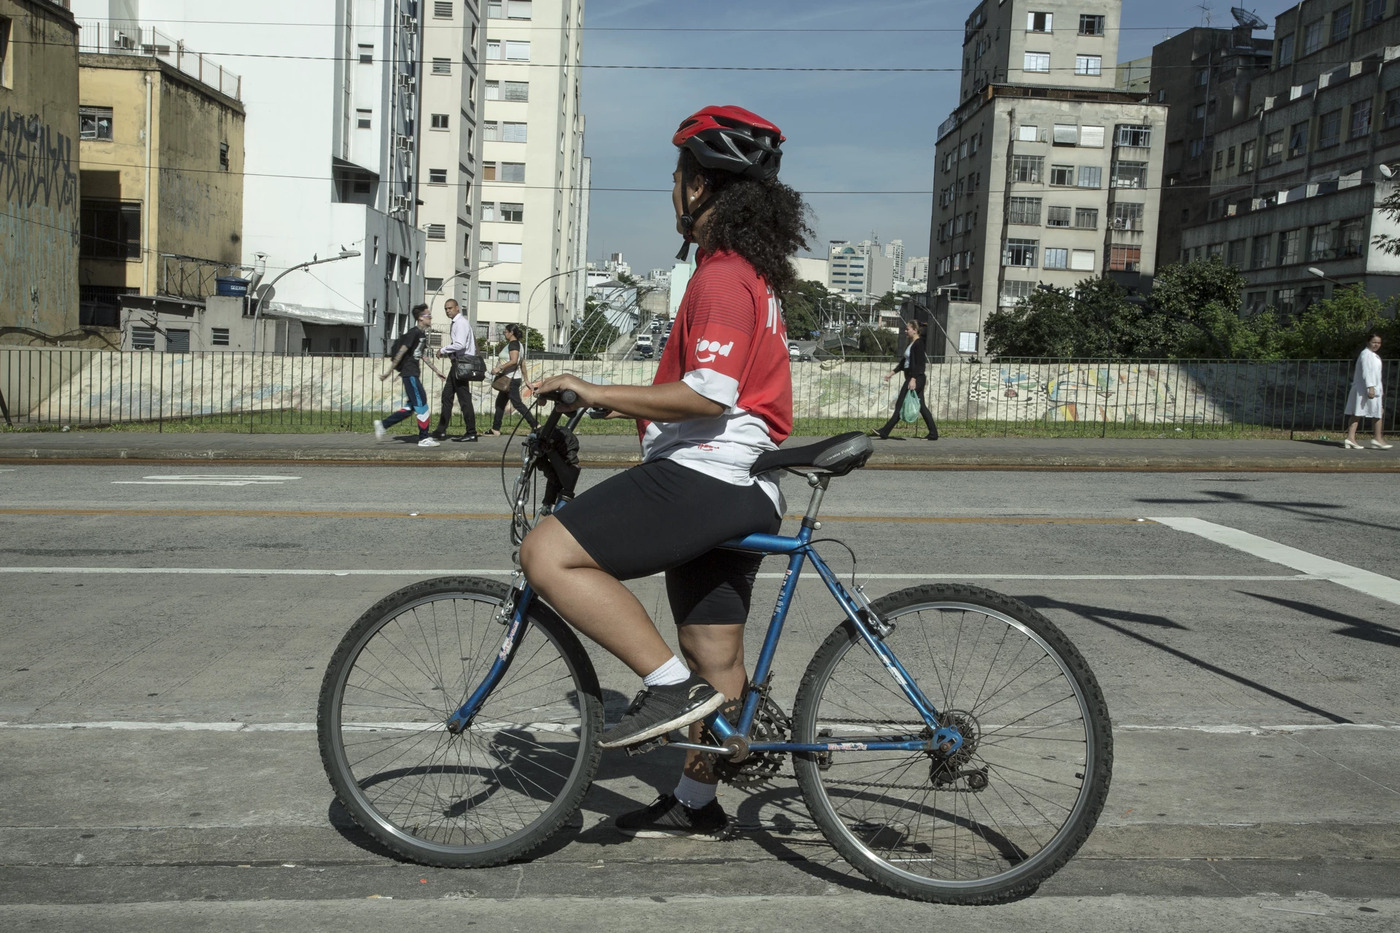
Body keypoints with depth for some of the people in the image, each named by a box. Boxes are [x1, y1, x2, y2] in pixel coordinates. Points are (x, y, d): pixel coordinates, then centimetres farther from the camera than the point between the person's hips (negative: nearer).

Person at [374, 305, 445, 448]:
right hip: (409, 373, -10)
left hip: (414, 373, 10)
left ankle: (383, 425, 17)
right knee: (422, 404, -6)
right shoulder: (414, 332, -14)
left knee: (411, 406, 11)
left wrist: (436, 371, 27)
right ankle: (424, 438, 0)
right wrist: (389, 371, -15)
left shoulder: (423, 334, 15)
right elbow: (401, 352, -15)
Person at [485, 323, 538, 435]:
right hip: (510, 379, 11)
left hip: (511, 379, -11)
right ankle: (495, 429, 16)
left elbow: (514, 361, -27)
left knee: (517, 403, -10)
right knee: (500, 403, 13)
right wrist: (525, 379, 21)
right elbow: (522, 364, 19)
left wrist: (499, 368, -25)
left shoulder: (513, 344, -14)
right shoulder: (519, 344, 16)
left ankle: (536, 425, -11)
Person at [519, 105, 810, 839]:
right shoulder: (751, 272, 20)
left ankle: (670, 683, -16)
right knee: (717, 658, 17)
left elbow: (707, 395, -25)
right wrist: (610, 401, 25)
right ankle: (697, 803, 30)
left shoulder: (722, 277, -13)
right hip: (735, 487, 11)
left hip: (701, 476, -11)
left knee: (549, 556, -18)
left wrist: (596, 393, -20)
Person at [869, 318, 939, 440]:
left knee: (900, 405, -7)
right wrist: (891, 373, 20)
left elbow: (920, 364, -19)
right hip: (911, 378, 10)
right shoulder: (911, 344, 17)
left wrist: (913, 379, -26)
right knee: (921, 406, 9)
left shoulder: (918, 344, -12)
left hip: (916, 378, -10)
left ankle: (884, 432, -5)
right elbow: (904, 362, 23)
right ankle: (933, 433, 9)